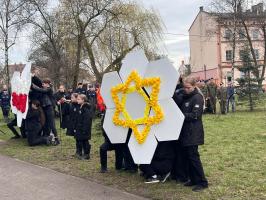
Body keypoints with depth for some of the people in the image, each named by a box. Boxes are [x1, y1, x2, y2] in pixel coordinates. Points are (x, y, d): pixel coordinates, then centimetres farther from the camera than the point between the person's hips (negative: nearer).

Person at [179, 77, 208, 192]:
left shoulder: (197, 98, -9)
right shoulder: (185, 97, 15)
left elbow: (195, 115, -16)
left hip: (194, 133, -8)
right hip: (185, 132, 8)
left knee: (193, 156, -7)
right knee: (187, 156, 10)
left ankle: (202, 182, 2)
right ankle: (194, 180, 21)